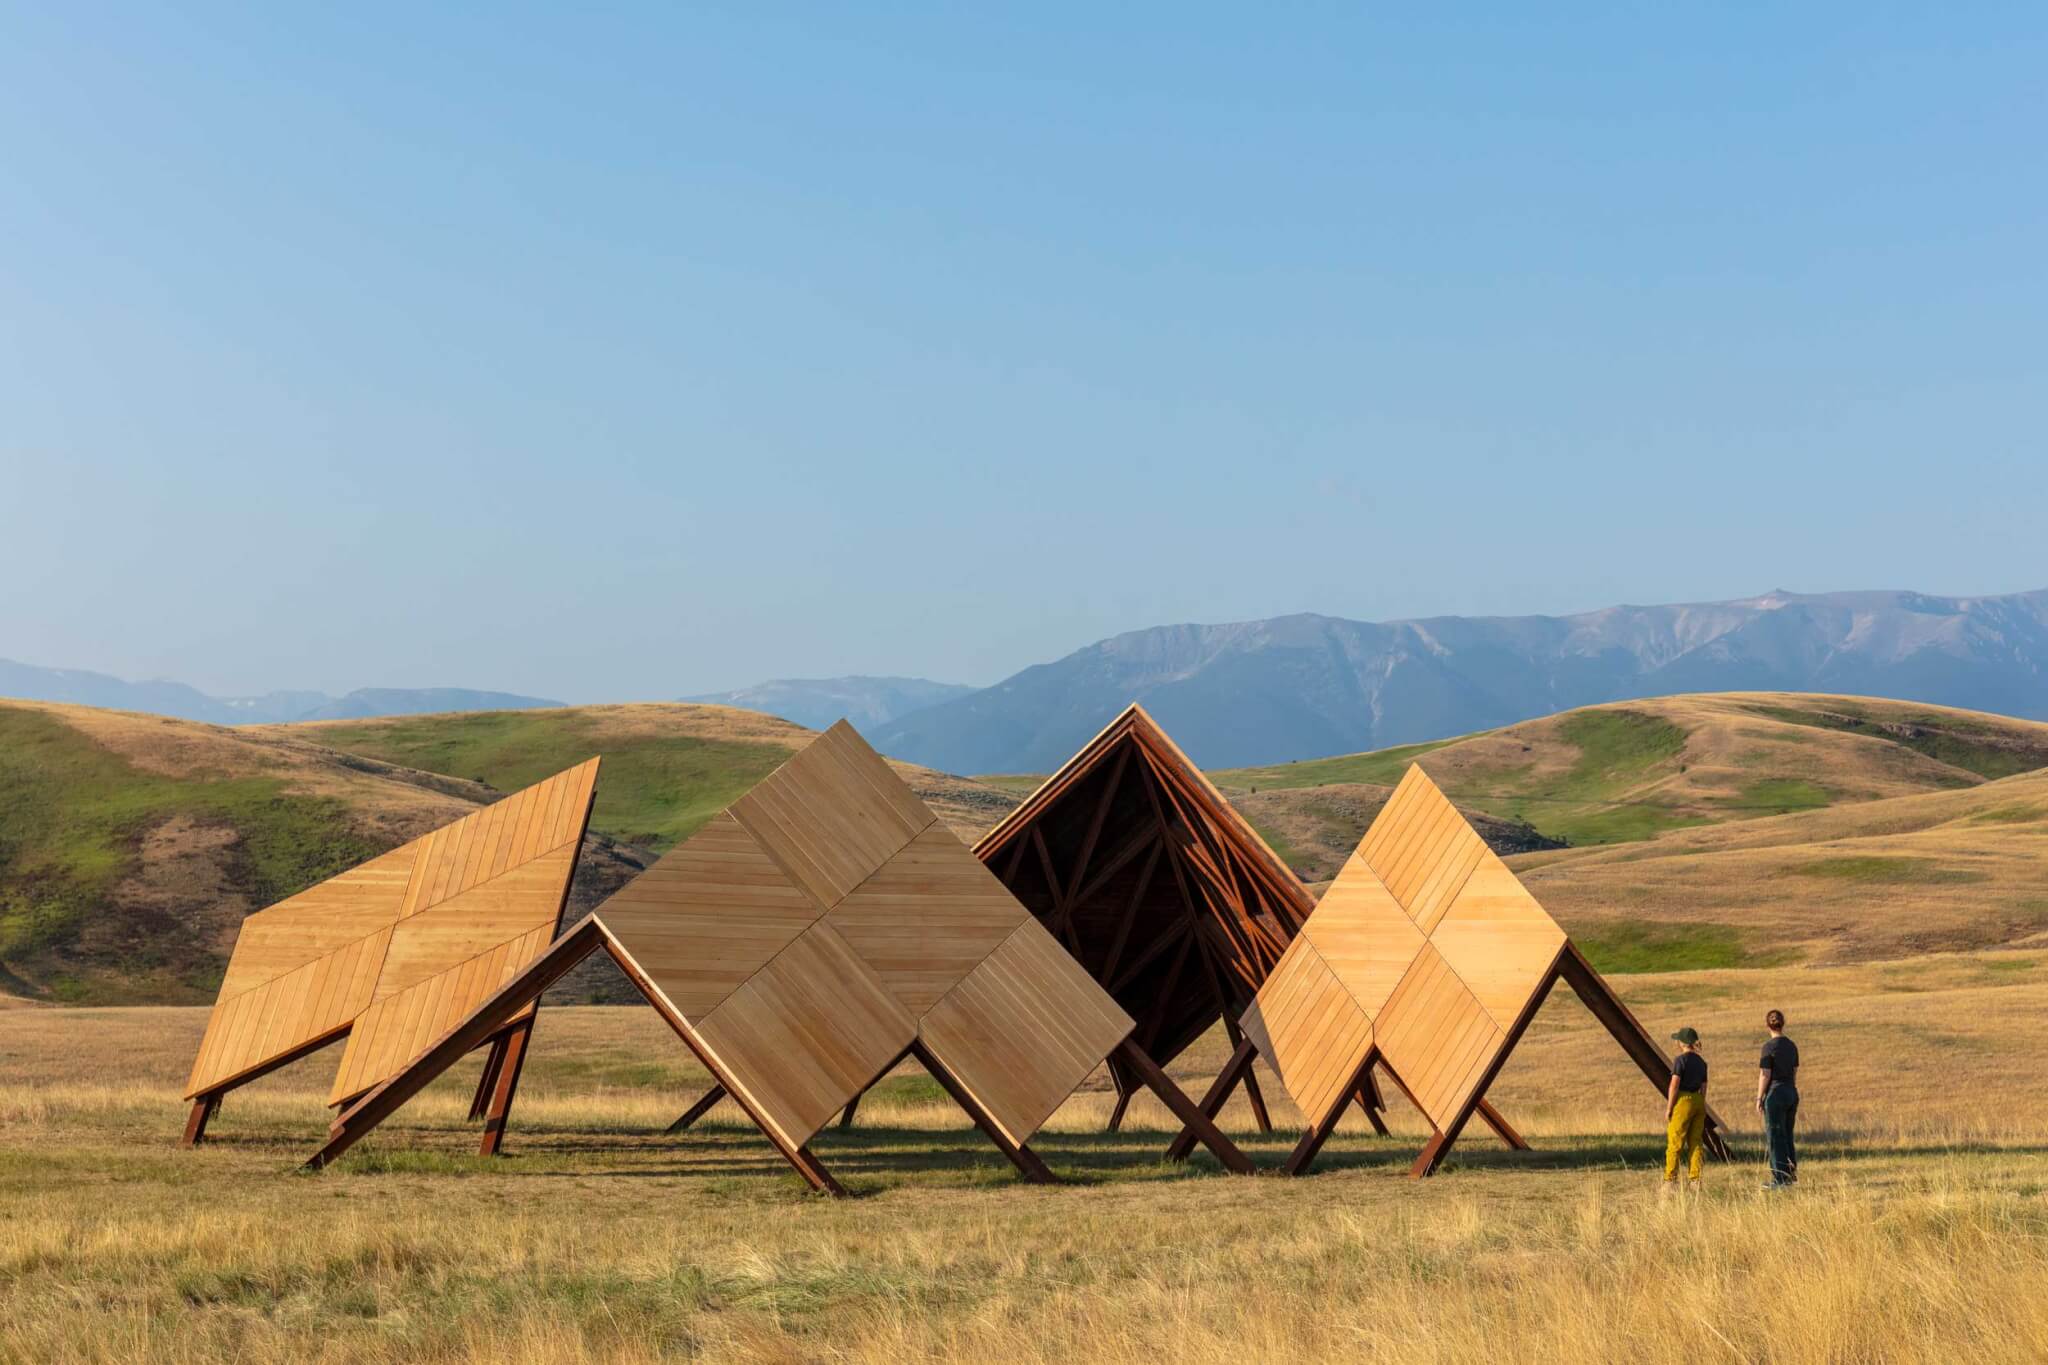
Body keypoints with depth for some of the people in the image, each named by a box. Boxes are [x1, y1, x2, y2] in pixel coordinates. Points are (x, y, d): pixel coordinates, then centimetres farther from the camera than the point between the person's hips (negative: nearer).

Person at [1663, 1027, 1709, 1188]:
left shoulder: (1680, 1060, -10)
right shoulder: (1701, 1062, 11)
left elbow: (1674, 1085, -14)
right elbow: (1704, 1087, 12)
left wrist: (1669, 1108, -9)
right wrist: (1701, 1109, 17)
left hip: (1683, 1101, -7)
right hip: (1698, 1102, 7)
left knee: (1675, 1143, -2)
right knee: (1695, 1141, 7)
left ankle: (1670, 1180, -2)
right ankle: (1694, 1180, 4)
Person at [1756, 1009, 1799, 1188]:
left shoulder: (1769, 1047, -14)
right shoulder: (1792, 1045, 7)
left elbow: (1765, 1076, -14)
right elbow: (1795, 1073, 12)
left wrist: (1759, 1099, -7)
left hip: (1775, 1093, -7)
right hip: (1792, 1093, 7)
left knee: (1775, 1138, -1)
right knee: (1787, 1136, 16)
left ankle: (1780, 1179, 0)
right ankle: (1791, 1174, 20)